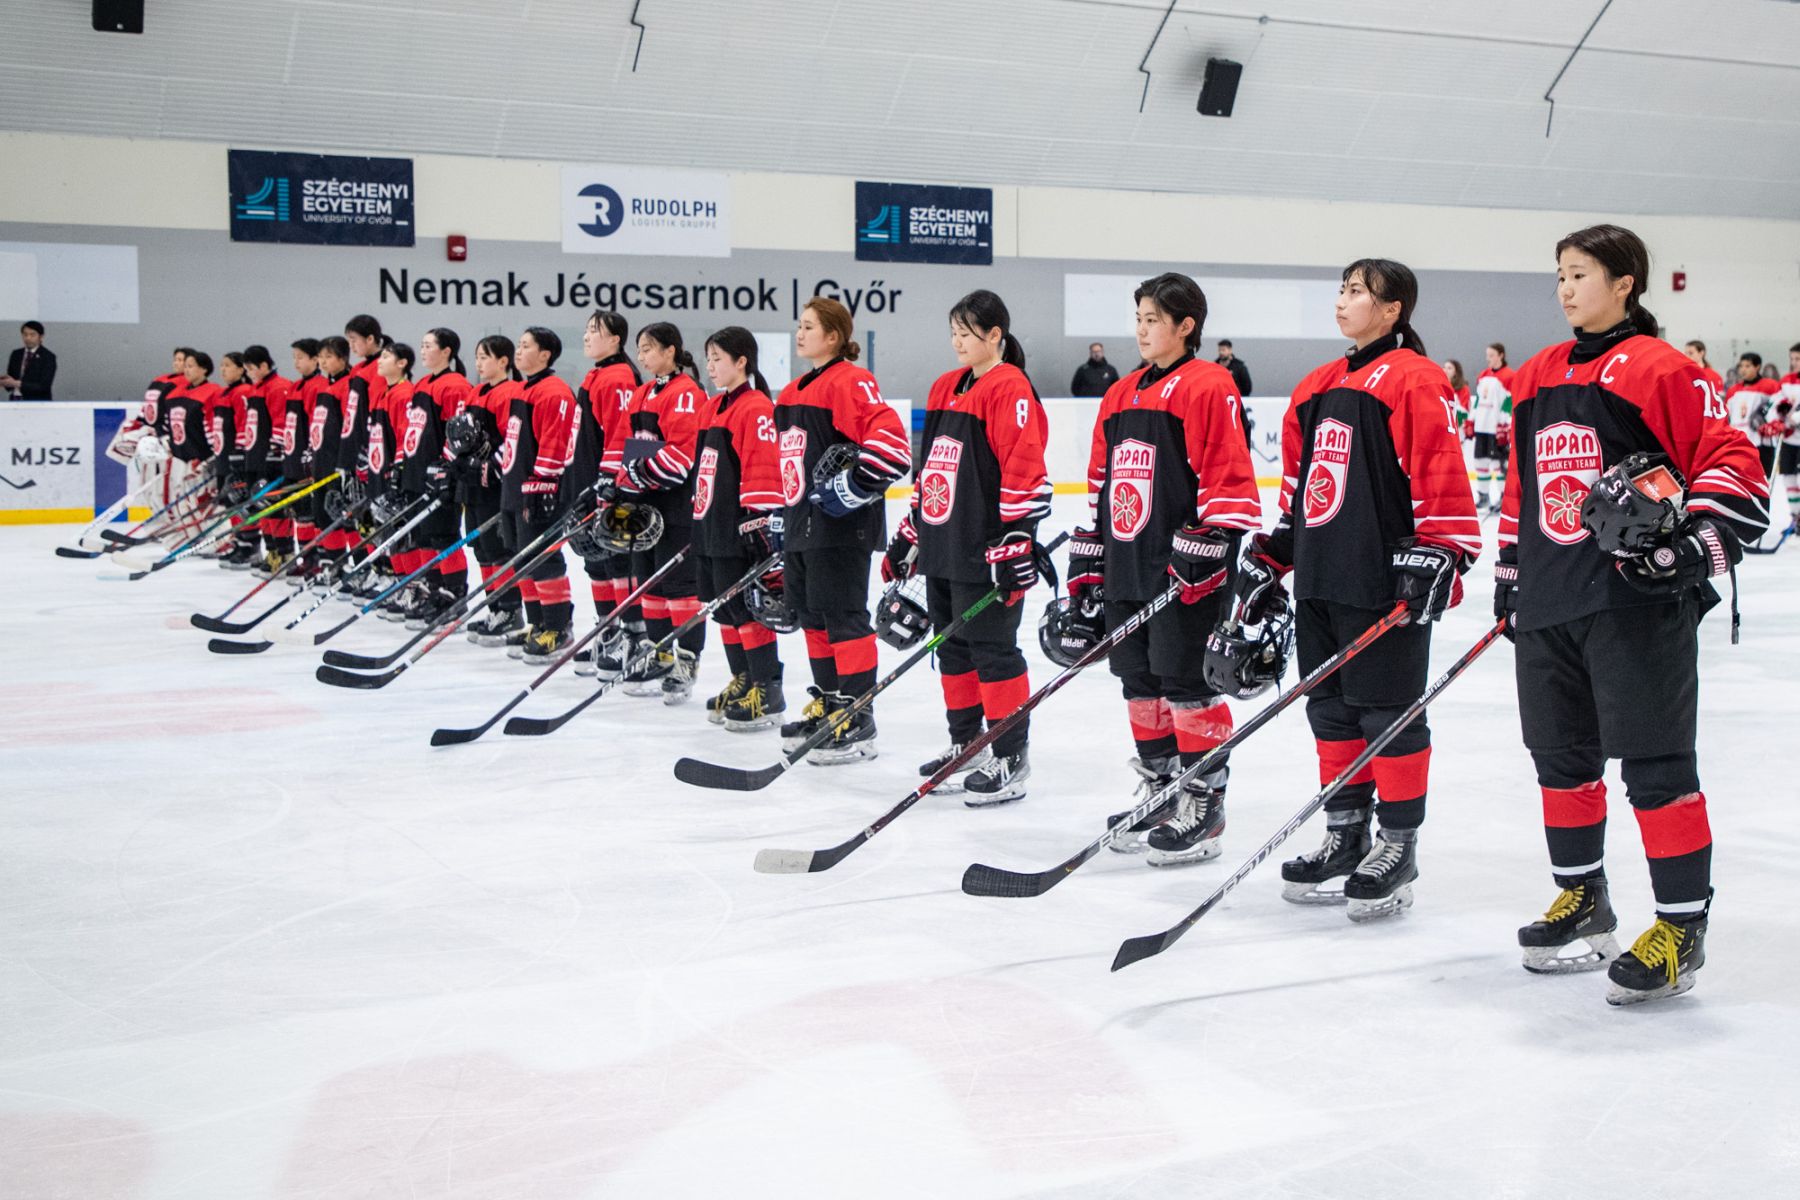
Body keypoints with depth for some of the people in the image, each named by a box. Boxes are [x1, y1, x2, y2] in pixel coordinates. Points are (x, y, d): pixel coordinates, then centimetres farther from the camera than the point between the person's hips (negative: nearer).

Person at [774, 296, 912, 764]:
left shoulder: (851, 382, -12)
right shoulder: (793, 393, 17)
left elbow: (890, 441, -24)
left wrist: (855, 486, -25)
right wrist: (781, 516, 24)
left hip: (842, 528, -10)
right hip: (802, 525, 10)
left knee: (843, 617, -7)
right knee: (813, 616, 16)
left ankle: (858, 722, -1)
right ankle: (827, 704, 29)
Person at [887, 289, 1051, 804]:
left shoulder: (1010, 389, -11)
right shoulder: (946, 388, 16)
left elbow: (1025, 473, -17)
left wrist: (1016, 545, -21)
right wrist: (910, 534, 21)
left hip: (985, 552, -9)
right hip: (943, 548, 9)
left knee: (992, 648, -4)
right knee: (952, 645, 15)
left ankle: (1010, 758, 5)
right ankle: (965, 746, 27)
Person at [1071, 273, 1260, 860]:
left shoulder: (1207, 387, -8)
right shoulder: (1120, 394, 17)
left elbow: (1227, 476, -14)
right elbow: (1099, 481, 21)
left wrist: (1206, 549, -19)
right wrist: (1086, 561, 18)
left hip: (1184, 572, -8)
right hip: (1125, 570, 8)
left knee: (1185, 682, -3)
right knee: (1141, 683, 13)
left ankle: (1203, 804, 6)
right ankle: (1158, 792, 25)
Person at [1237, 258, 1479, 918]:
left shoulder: (1414, 380, -7)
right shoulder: (1317, 387, 17)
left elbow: (1442, 475, -14)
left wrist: (1438, 555, -20)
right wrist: (1270, 558, 20)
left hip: (1385, 583, -8)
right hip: (1320, 580, 8)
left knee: (1388, 712, 0)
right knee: (1331, 708, 13)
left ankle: (1398, 846, 11)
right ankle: (1346, 836, 24)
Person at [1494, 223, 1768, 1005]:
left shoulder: (1662, 370, -6)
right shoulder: (1536, 379, 15)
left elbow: (1732, 465, -9)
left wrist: (1696, 542, -22)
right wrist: (1509, 573, 20)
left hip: (1639, 600, -7)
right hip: (1549, 604, 7)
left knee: (1655, 761, -4)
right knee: (1562, 755, 14)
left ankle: (1682, 924, 6)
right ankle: (1583, 898, 29)